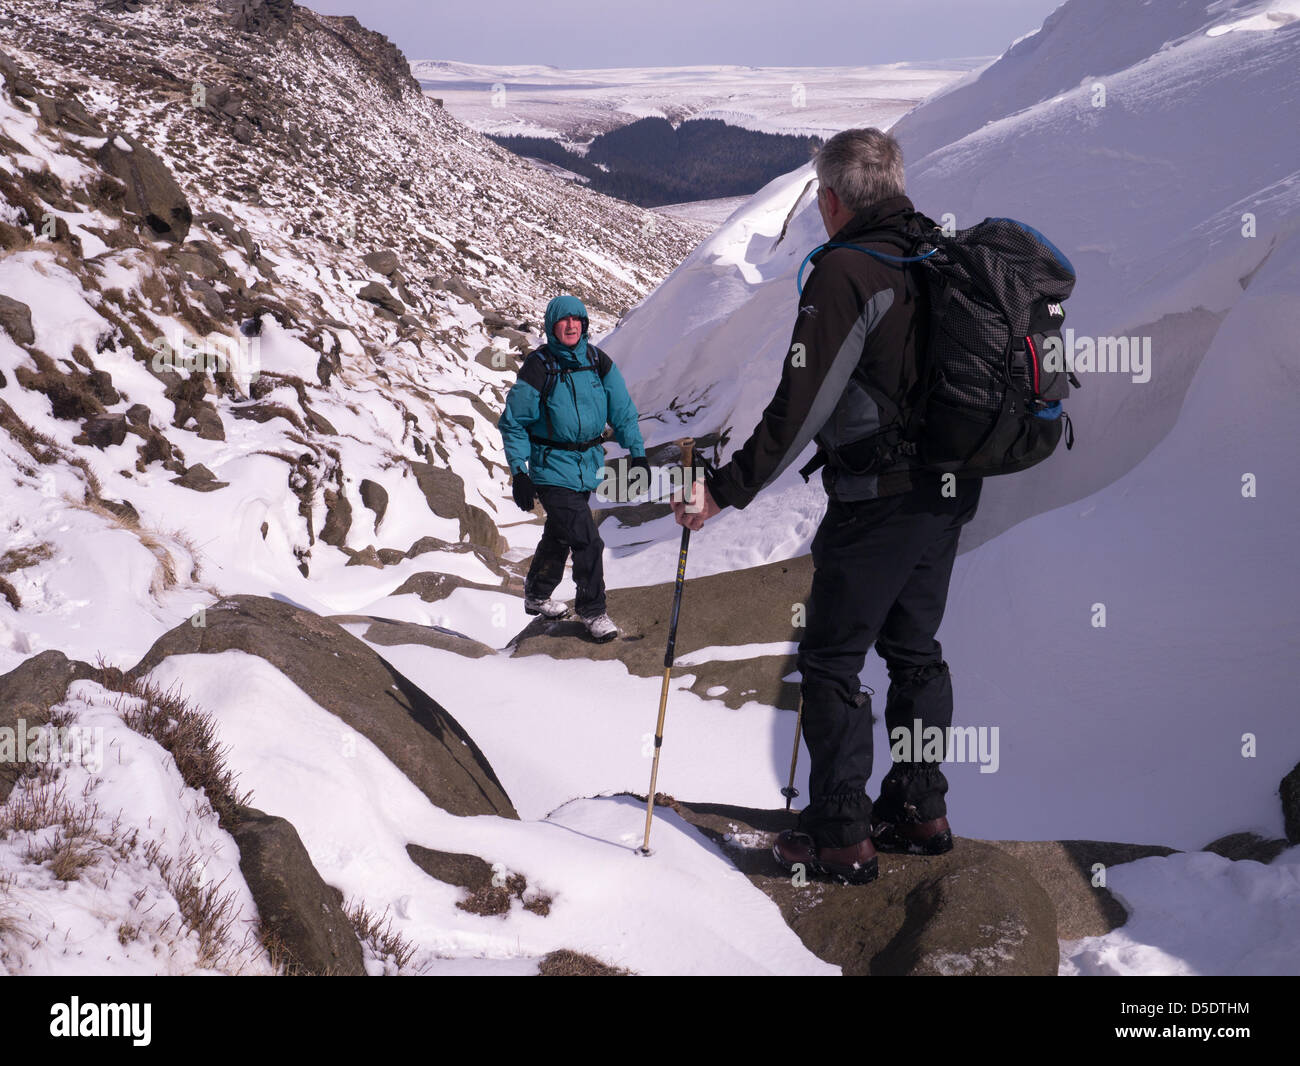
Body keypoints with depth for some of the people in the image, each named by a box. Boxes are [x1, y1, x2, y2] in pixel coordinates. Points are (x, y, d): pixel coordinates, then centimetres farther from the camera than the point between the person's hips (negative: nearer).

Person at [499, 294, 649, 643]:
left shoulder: (598, 361, -1)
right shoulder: (538, 367, -14)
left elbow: (622, 410, 8)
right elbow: (513, 423, -7)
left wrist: (637, 453, 3)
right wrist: (518, 472, -13)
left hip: (588, 465, 5)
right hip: (553, 467, -5)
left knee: (559, 535, 21)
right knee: (586, 541, -13)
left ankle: (537, 595, 41)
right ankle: (592, 611, 2)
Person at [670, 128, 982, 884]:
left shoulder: (846, 270, -17)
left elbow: (801, 403, -21)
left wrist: (726, 490, -17)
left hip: (877, 501, -8)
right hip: (950, 491, 8)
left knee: (832, 659, 1)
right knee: (915, 650, 19)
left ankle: (841, 834, 3)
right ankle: (921, 809, 26)